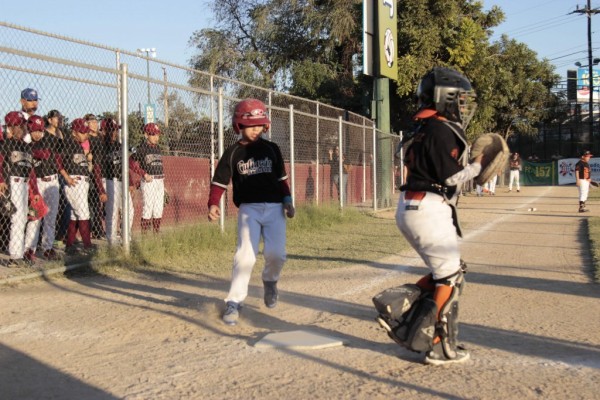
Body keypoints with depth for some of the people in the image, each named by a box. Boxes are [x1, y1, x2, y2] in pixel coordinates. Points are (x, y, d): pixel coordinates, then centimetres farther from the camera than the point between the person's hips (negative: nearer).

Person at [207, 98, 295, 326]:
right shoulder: (233, 153, 4)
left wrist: (287, 201, 3)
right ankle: (234, 303, -6)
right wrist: (213, 204, -15)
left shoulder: (271, 149, 10)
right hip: (248, 208, -1)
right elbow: (220, 181, 0)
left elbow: (281, 178, 14)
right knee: (245, 255, -14)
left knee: (276, 253, -10)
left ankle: (270, 282, 24)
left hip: (274, 207, 2)